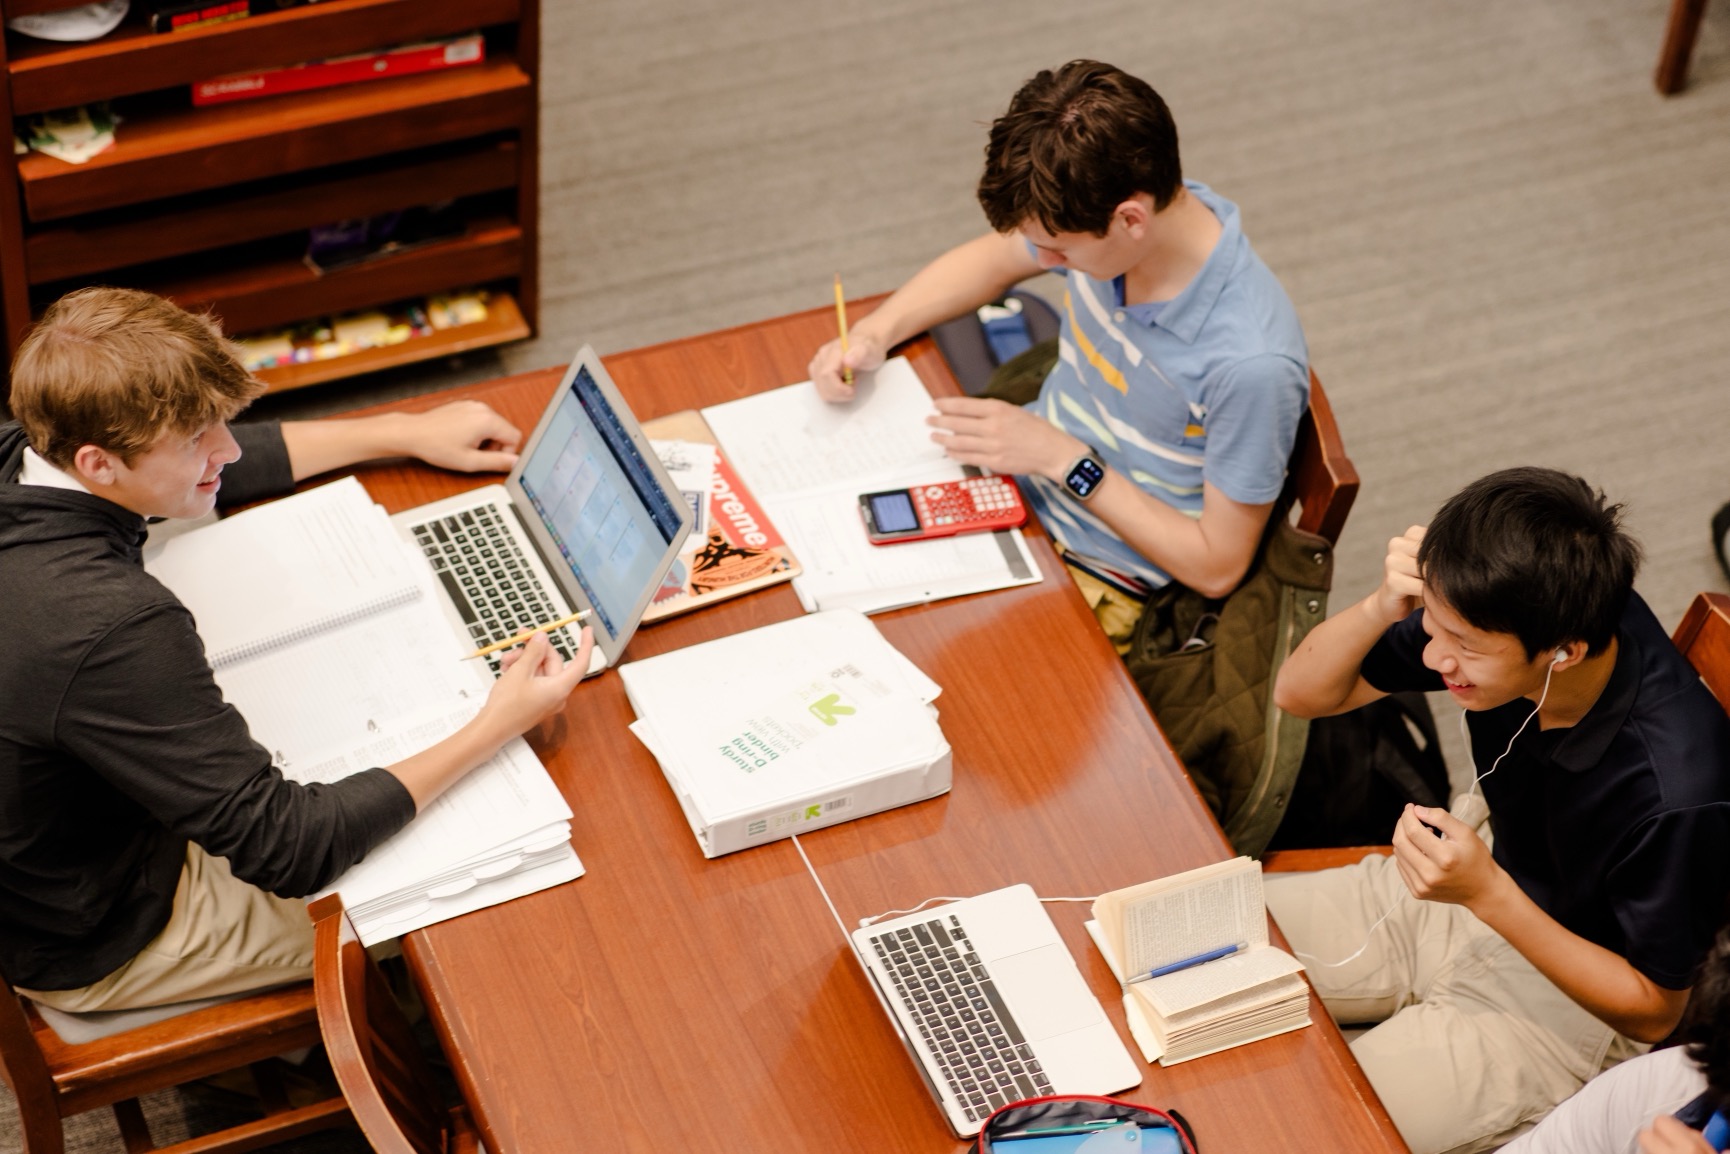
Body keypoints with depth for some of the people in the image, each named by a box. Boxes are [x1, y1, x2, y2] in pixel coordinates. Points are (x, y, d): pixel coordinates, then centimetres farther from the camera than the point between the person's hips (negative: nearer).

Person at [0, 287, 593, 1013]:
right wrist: (496, 728, -29)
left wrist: (405, 434, 9)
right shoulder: (114, 629, -41)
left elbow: (227, 460, 7)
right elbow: (287, 852, -32)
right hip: (95, 949, -8)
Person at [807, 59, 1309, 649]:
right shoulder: (1096, 218, -14)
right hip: (1014, 478, 7)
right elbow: (992, 257, 11)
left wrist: (1065, 460, -23)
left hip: (1096, 580, -7)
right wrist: (875, 333, -6)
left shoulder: (1251, 362, -33)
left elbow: (1217, 567, -21)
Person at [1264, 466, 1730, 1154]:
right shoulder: (1500, 616, -20)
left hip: (1562, 999, -6)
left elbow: (1653, 1012, -20)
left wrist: (1487, 893, -32)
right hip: (1481, 884, 7)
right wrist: (1383, 607, -28)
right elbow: (1301, 694, -6)